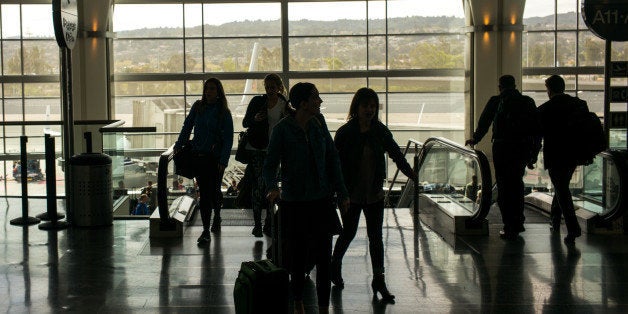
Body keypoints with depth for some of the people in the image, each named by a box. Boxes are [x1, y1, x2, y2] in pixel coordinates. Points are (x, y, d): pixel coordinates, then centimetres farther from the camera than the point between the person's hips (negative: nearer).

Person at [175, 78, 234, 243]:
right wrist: (179, 146, 8)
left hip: (216, 157, -2)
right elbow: (187, 126, 13)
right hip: (199, 155, 2)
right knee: (204, 192, -1)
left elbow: (228, 138, -7)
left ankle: (216, 216, 35)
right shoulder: (198, 107, 4)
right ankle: (206, 230, 3)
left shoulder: (224, 112, -5)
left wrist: (223, 160, -14)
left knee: (213, 190, 5)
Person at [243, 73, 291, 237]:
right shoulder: (257, 101, 2)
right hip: (256, 150, -2)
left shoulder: (284, 105, 5)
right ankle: (257, 225, -5)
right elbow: (245, 122, 5)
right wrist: (255, 119, -16)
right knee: (258, 184, -8)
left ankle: (268, 224, 11)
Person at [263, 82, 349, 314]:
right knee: (297, 258, 8)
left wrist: (341, 192, 9)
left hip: (321, 200, 3)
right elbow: (270, 165, -9)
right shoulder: (282, 129, -10)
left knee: (324, 258, 0)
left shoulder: (318, 123, 2)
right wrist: (273, 188, -29)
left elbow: (332, 158, 10)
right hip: (294, 202, -3)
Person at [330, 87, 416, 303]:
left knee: (376, 237, 4)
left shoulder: (380, 131, 1)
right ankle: (335, 265, 38)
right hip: (351, 194, -3)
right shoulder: (345, 132, -10)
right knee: (348, 233, 10)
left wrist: (411, 173, 5)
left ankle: (379, 280, 10)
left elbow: (396, 153, 11)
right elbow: (335, 162, -9)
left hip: (375, 193, 3)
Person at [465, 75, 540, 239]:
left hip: (502, 148, -4)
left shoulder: (495, 101, 0)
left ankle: (510, 228, -1)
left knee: (504, 188, 1)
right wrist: (533, 155, 12)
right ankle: (518, 223, 25)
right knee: (517, 184, 20)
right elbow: (537, 128, 7)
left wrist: (475, 139, 27)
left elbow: (483, 122, 8)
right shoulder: (528, 102, 9)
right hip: (523, 149, 4)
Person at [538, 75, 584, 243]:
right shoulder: (580, 104, 2)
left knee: (562, 191, 0)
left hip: (554, 156, -5)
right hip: (574, 156, 5)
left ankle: (573, 229, -8)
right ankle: (555, 220, 33)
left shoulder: (544, 110, -10)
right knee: (562, 187, 22)